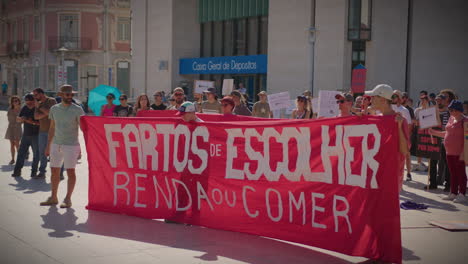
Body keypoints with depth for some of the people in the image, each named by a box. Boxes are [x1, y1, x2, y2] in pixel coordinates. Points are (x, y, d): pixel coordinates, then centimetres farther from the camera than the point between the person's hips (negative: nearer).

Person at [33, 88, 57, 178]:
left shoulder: (51, 101, -5)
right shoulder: (38, 103, 14)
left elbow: (50, 113, -20)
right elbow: (36, 116, 2)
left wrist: (39, 107, -12)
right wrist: (46, 113, -12)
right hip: (42, 131, 7)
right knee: (42, 152, 8)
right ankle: (42, 172, 16)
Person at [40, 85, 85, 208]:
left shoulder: (77, 110, -6)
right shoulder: (54, 109, 9)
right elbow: (52, 128, 16)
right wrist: (48, 146, 16)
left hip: (71, 145, -5)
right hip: (56, 144, 5)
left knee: (70, 171, -4)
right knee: (54, 171, 11)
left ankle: (68, 199, 4)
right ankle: (53, 197, 22)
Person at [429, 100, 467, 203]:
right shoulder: (451, 118, 12)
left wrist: (463, 153, -23)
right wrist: (434, 132, 18)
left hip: (459, 153, -8)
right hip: (449, 152, 8)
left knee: (460, 173, 0)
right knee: (452, 173, 13)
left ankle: (462, 195, 6)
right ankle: (453, 193, 20)